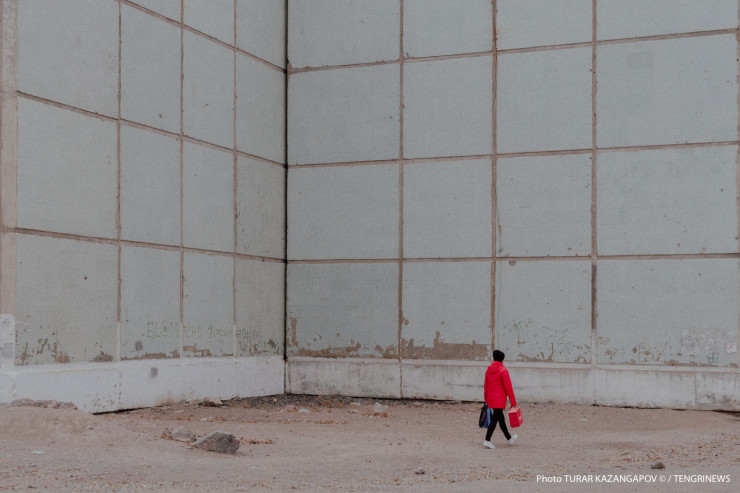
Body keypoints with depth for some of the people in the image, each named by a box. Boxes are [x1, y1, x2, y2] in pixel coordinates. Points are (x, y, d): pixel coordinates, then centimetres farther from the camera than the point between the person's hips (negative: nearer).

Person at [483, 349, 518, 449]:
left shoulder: (488, 370, 8)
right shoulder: (503, 370, -12)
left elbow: (485, 386, 12)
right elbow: (508, 387, -13)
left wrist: (486, 400, 20)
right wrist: (513, 402, -8)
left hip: (491, 398, 7)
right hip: (500, 399, -7)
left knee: (501, 418, 18)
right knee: (495, 419, -7)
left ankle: (509, 438, 32)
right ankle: (487, 440, -14)